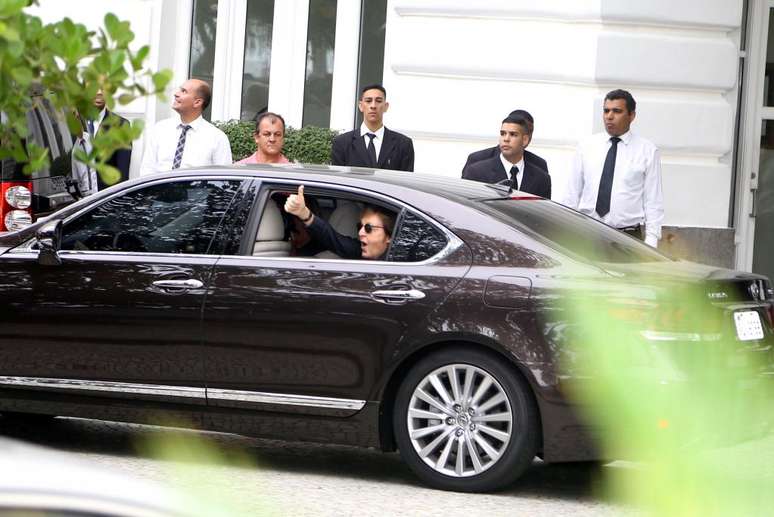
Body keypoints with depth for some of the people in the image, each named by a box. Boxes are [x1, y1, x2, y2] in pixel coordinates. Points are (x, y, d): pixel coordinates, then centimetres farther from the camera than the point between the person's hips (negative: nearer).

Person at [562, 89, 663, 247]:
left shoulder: (648, 151, 5)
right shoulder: (586, 147, 11)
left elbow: (653, 202, 3)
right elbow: (572, 194, 13)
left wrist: (650, 243, -6)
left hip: (628, 236, -2)